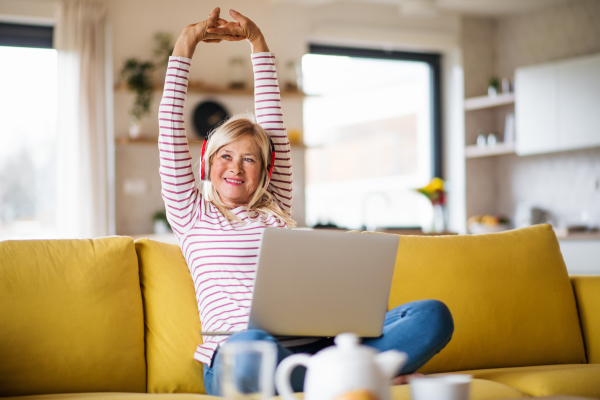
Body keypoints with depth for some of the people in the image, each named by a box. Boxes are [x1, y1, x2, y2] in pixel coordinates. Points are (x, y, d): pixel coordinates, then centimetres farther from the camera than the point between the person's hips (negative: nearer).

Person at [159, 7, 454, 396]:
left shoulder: (276, 210, 25)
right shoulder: (192, 215, 16)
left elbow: (273, 125, 25)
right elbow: (171, 132, 10)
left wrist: (258, 42, 28)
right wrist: (185, 46, 10)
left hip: (312, 345, 4)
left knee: (433, 315, -16)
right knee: (252, 343, -44)